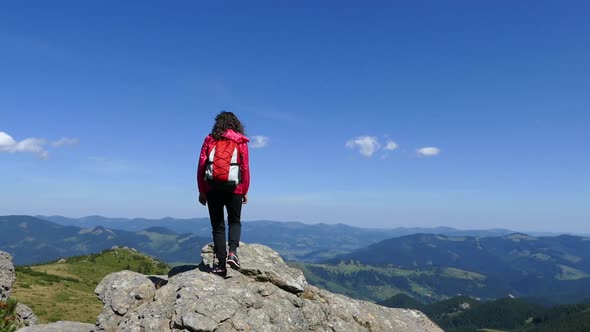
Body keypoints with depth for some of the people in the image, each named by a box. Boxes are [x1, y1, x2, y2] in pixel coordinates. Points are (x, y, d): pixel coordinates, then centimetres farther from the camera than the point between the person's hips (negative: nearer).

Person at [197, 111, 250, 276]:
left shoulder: (210, 139, 6)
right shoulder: (240, 141, 3)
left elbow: (201, 166, 1)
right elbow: (245, 168, 0)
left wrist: (201, 191, 6)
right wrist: (245, 191, 8)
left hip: (212, 188, 1)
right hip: (234, 188, -1)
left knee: (217, 226, 9)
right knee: (234, 221, 18)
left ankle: (221, 264, 8)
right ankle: (232, 252, -4)